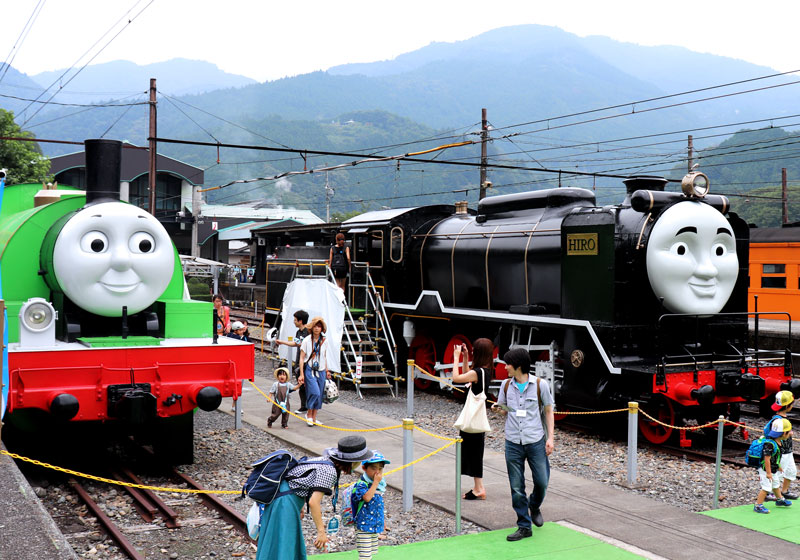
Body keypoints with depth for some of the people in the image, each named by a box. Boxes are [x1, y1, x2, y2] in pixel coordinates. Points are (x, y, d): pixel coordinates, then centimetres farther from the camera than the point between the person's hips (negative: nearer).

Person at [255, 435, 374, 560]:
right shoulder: (329, 471, -20)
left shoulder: (324, 460, 7)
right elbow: (313, 502, -26)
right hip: (285, 503, -10)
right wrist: (321, 532, -20)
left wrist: (298, 510, 25)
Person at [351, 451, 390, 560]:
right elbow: (367, 497, -36)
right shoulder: (361, 484, -18)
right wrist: (376, 482, -29)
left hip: (375, 526, 8)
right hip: (364, 527, -8)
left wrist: (381, 523, 20)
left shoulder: (380, 484, 7)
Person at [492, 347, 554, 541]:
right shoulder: (506, 386, 5)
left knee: (542, 482, 2)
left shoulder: (540, 385, -4)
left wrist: (550, 438, -3)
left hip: (536, 442, -2)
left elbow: (548, 411, 4)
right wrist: (498, 409, -8)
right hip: (513, 443, 2)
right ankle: (524, 527, 15)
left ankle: (534, 506, 34)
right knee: (516, 488, 3)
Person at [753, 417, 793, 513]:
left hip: (773, 470, 10)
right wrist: (768, 473, -26)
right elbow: (767, 459, -29)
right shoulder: (770, 444, -31)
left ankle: (780, 499, 50)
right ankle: (758, 506, 0)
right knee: (766, 487, -8)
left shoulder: (779, 442, 0)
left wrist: (778, 467, 25)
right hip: (765, 469, -10)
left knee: (776, 485, 28)